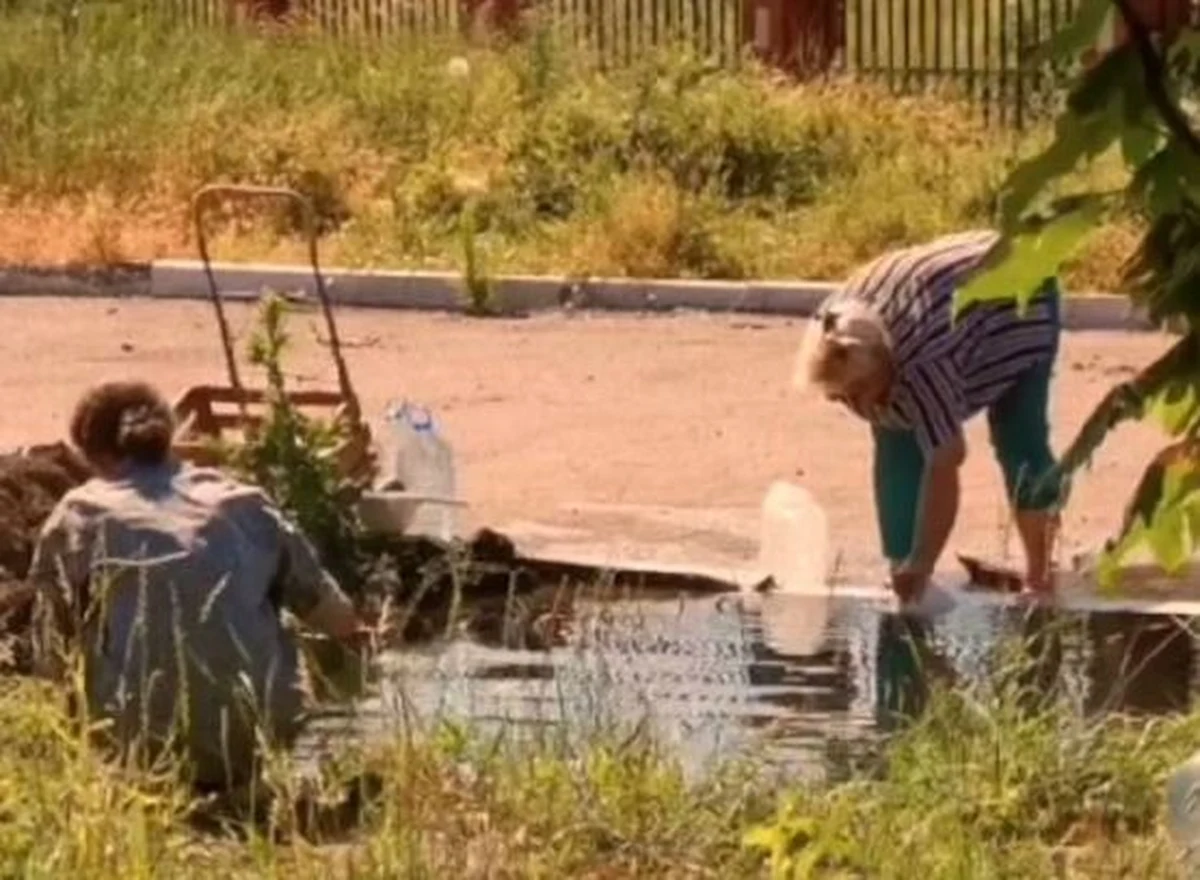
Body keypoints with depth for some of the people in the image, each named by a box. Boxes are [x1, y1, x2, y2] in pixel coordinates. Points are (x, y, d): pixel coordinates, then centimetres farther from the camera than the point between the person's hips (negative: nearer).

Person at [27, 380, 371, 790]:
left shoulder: (78, 516, 4)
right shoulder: (240, 502, 13)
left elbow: (51, 659, 2)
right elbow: (317, 595, 25)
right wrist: (358, 638, 46)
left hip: (151, 748, -3)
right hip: (260, 737, 3)